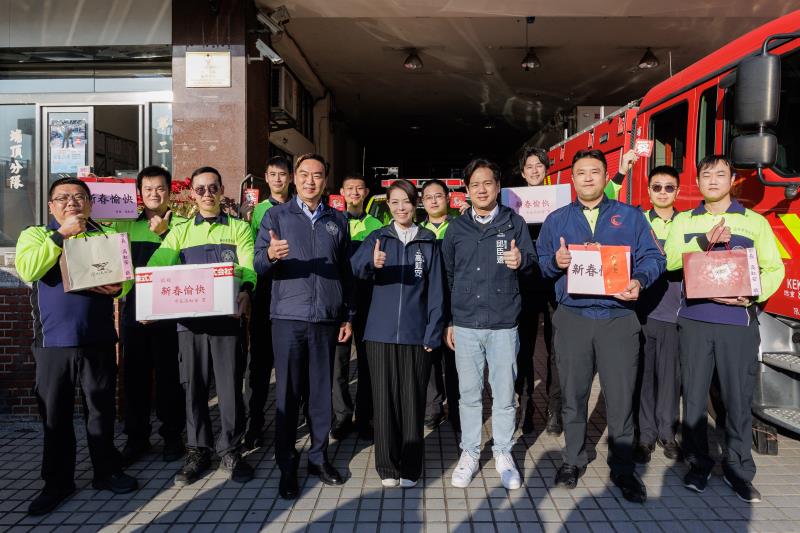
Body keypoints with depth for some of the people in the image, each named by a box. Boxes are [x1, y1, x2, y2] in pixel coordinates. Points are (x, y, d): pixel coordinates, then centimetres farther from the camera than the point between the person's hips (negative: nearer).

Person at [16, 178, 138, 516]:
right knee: (55, 413, 8)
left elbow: (126, 274, 4)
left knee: (102, 409, 9)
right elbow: (27, 270, -15)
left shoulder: (107, 236, 12)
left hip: (98, 339, 1)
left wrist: (117, 287, -19)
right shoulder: (35, 234, 5)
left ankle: (106, 471, 24)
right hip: (53, 340, -1)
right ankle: (57, 482, 22)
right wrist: (62, 234, -17)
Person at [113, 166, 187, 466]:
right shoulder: (126, 224, 12)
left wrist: (163, 232, -16)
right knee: (135, 373, 9)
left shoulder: (181, 225, 3)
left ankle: (172, 434, 18)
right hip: (133, 307, 3)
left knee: (169, 373, 4)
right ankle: (137, 436, 22)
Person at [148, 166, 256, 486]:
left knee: (230, 384, 1)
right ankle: (198, 451, 22)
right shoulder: (179, 232, 16)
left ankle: (230, 451, 16)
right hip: (189, 317, 2)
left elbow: (248, 266, -5)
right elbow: (156, 267, 3)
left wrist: (246, 291, -27)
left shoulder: (239, 229, 11)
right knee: (194, 386, 8)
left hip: (227, 316, -2)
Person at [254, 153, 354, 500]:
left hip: (327, 318, 2)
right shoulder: (276, 216, 6)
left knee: (321, 391, 8)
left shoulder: (338, 220, 13)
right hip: (288, 317, -2)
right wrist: (270, 255, -26)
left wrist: (348, 316, 9)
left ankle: (318, 457, 23)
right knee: (287, 393, 2)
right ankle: (287, 467, 14)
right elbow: (258, 264, -3)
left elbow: (346, 273, 14)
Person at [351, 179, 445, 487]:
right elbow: (355, 267, -13)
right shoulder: (377, 238, 6)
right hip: (381, 332, 0)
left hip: (416, 334, 0)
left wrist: (433, 333, -3)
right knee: (384, 400, 5)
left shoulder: (428, 242, 7)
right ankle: (387, 466, 18)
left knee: (413, 400, 5)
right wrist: (372, 263, -36)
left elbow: (436, 291, 4)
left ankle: (410, 467, 18)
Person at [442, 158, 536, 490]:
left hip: (503, 325, -1)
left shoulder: (514, 222, 4)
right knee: (469, 394, 9)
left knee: (504, 395, 6)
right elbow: (447, 276, 10)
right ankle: (469, 453, 24)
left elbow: (531, 261, 2)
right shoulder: (456, 228, 7)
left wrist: (521, 260, -23)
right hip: (465, 324, 1)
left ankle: (503, 454, 24)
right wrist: (447, 321, 9)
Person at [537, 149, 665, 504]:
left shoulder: (630, 217, 9)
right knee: (573, 394, 9)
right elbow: (539, 261, 8)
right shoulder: (556, 220, 12)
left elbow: (652, 258, 3)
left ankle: (622, 468, 18)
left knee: (621, 397, 1)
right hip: (571, 318, 1)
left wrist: (639, 281, -16)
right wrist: (555, 262, -13)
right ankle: (573, 460, 26)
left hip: (618, 318, -1)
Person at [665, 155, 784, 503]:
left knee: (738, 397, 4)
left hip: (738, 320, -1)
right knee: (694, 395, 6)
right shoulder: (684, 221, 11)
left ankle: (739, 470, 19)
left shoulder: (754, 222, 7)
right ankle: (698, 463, 21)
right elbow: (670, 260, -4)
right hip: (694, 318, 1)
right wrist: (704, 243, -18)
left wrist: (754, 294, -15)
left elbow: (774, 269, 2)